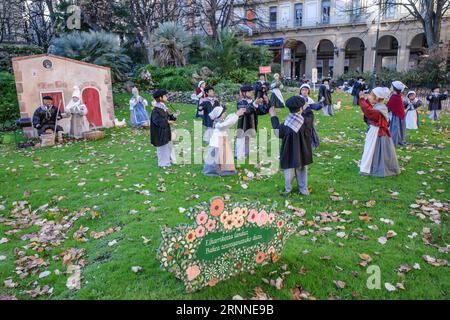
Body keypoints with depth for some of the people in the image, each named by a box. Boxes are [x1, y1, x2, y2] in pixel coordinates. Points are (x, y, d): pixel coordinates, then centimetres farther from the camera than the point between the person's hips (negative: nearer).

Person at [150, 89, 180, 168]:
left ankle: (171, 160, 36)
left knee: (169, 146, 20)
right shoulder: (156, 110, -21)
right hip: (160, 133, -9)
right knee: (162, 148, 4)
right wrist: (167, 121, -33)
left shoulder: (164, 108, 6)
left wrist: (174, 115, -2)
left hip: (166, 131, 9)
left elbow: (168, 117, 14)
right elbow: (157, 121, -30)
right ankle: (163, 163, 19)